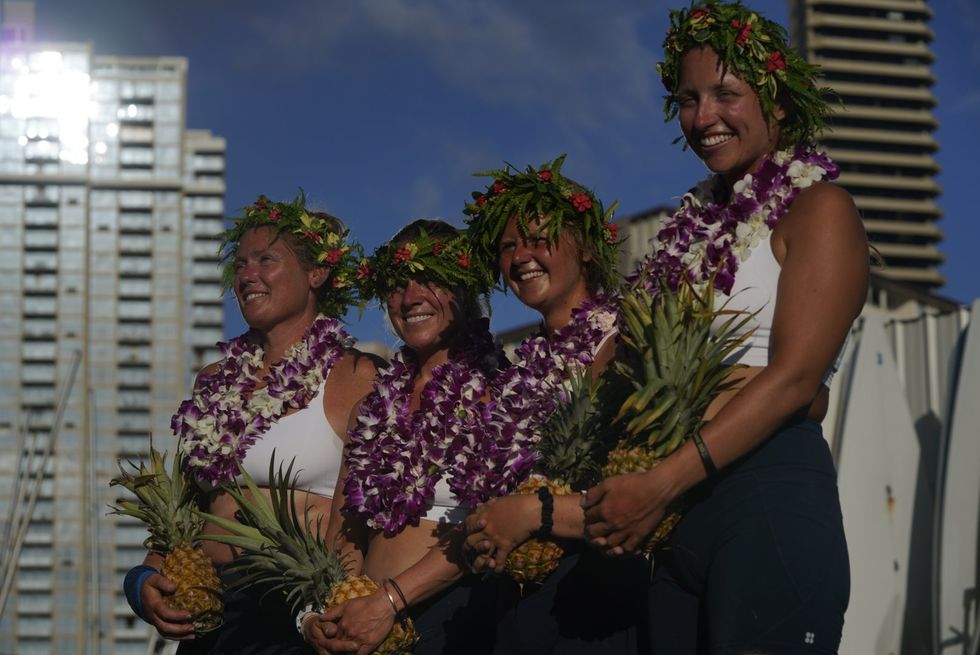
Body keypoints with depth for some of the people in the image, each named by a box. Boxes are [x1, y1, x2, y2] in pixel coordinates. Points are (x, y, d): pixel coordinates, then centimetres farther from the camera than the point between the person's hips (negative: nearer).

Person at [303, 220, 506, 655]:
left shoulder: (494, 390, -2)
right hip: (364, 617, 5)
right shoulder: (375, 404, 15)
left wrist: (390, 600, -18)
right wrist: (321, 612, -3)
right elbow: (345, 533, 15)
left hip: (455, 617, -5)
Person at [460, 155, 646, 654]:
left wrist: (533, 513, -15)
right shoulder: (525, 367, 15)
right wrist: (484, 539, 1)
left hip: (598, 590, -6)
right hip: (521, 604, 6)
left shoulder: (621, 340, -5)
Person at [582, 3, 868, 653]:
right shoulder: (697, 219, 18)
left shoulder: (818, 208, -1)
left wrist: (661, 482, -19)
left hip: (770, 487, -6)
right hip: (675, 513, 6)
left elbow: (794, 378, -12)